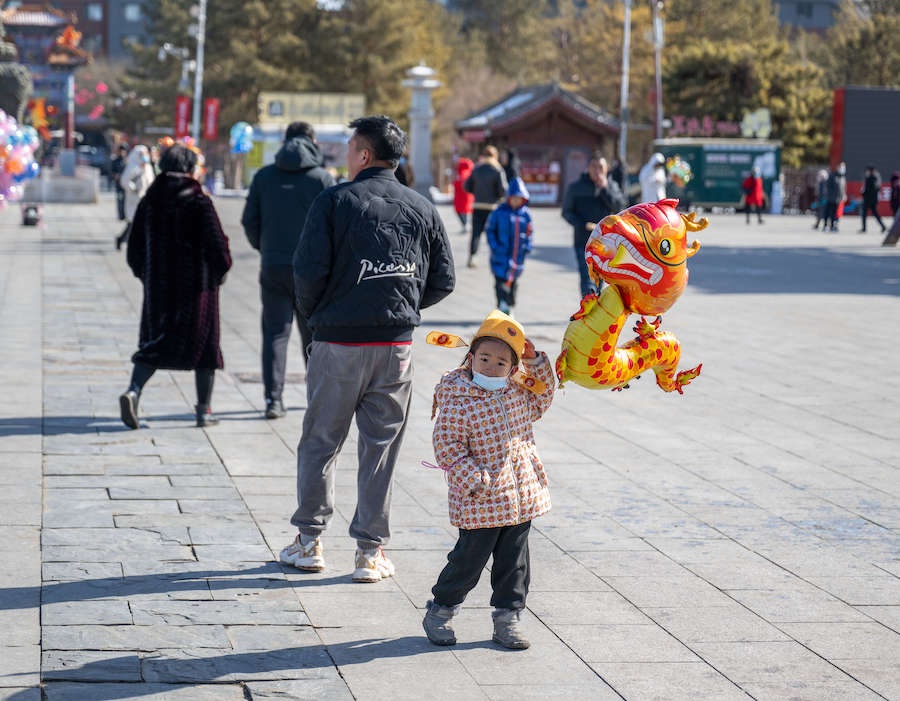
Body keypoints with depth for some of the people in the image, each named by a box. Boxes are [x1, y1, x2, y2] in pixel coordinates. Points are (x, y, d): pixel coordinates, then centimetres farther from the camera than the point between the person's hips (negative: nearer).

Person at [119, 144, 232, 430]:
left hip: (158, 288, 3)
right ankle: (204, 410, 12)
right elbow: (217, 245, -14)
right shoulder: (199, 203, -10)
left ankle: (134, 390, -15)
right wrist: (219, 273, 4)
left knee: (153, 344, 10)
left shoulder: (149, 202, 3)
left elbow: (135, 250, 6)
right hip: (197, 287, -3)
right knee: (204, 345, 9)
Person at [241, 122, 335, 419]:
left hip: (273, 267, 1)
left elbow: (250, 221, 4)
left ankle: (273, 398, -6)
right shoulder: (322, 178, -4)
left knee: (275, 332, 3)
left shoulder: (264, 176, 3)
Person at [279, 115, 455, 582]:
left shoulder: (334, 201, -5)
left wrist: (313, 313, 7)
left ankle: (309, 540, 14)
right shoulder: (422, 209, 6)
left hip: (338, 341, -2)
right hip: (396, 345, 3)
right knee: (381, 447, 7)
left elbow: (309, 269, -12)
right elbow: (443, 281, 6)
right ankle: (370, 551, 8)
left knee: (320, 441, 11)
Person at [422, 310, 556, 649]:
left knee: (514, 562, 11)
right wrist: (474, 479, -23)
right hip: (481, 503, -6)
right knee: (469, 560, 1)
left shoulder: (517, 395, 7)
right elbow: (447, 447, -15)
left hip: (520, 499, 6)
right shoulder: (457, 404, -13)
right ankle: (439, 612, 19)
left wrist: (537, 364, 12)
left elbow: (541, 399, 26)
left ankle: (507, 618, 22)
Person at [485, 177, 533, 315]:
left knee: (513, 281, 13)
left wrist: (527, 247, 2)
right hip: (501, 254, -3)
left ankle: (509, 308, 27)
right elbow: (489, 230, 1)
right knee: (501, 280, -13)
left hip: (518, 255, 3)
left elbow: (529, 232, 15)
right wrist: (494, 246, -9)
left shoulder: (525, 214, 3)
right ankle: (502, 306, -16)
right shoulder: (500, 212, -6)